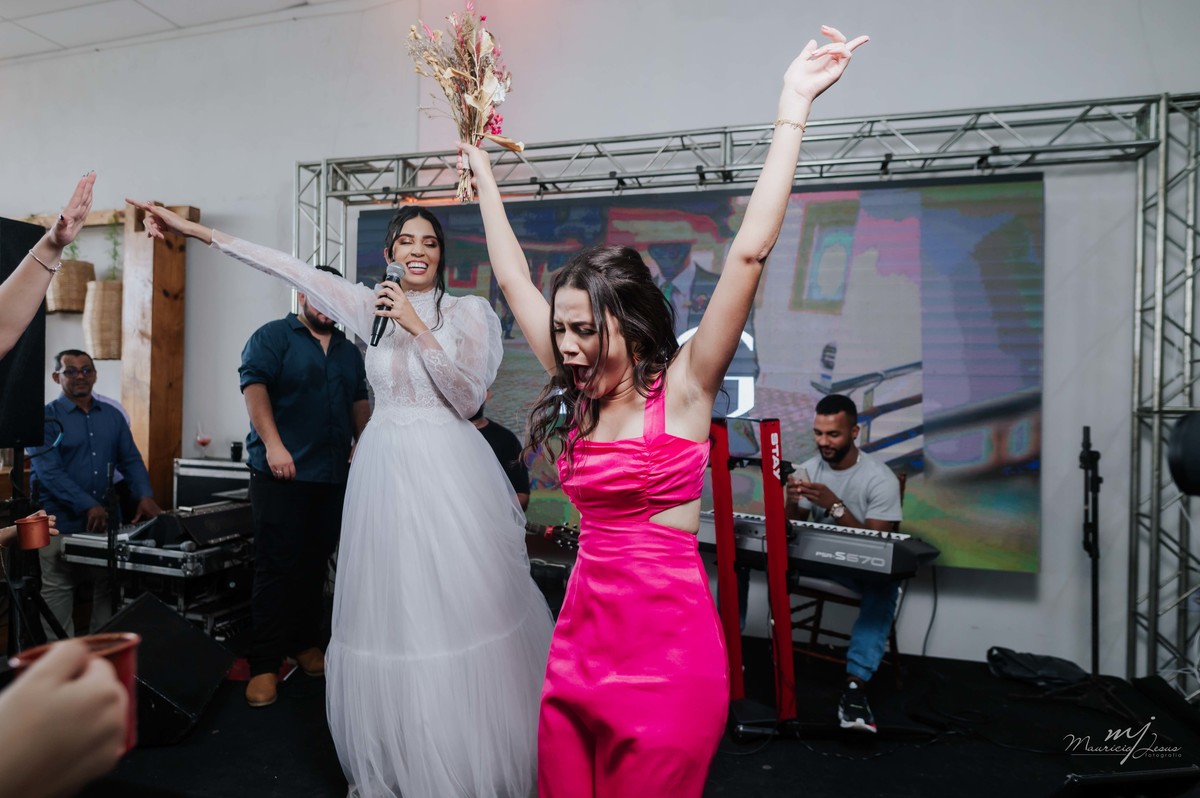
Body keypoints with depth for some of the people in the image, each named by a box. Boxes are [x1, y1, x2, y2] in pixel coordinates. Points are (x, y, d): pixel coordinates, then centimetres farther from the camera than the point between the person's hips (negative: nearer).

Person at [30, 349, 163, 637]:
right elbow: (48, 472, -13)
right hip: (62, 523, -4)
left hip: (107, 521, 4)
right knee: (57, 592, 1)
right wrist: (88, 507, -23)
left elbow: (131, 460, 9)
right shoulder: (46, 418, -3)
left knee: (108, 588, 9)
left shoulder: (112, 416, 12)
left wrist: (145, 496, -9)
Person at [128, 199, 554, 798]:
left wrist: (417, 328, -14)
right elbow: (293, 270, 8)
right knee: (386, 609, 8)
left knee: (458, 608, 0)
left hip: (448, 470, -3)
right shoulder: (372, 307, 9)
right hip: (385, 468, 4)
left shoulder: (468, 311, -1)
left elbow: (468, 397, -7)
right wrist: (195, 230, 8)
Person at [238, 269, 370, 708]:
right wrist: (273, 444, -19)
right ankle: (265, 664, 3)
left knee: (316, 564, 11)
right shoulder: (273, 336, 1)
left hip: (334, 475, 6)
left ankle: (306, 643, 24)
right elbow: (255, 386, -10)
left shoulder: (349, 351, 20)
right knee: (277, 566, -4)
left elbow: (360, 402, 23)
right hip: (282, 474, -5)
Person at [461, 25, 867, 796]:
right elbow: (514, 277, 11)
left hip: (669, 650, -5)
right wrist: (481, 163, 19)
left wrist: (794, 109, -18)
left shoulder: (684, 386, -10)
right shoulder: (581, 393, 4)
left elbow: (749, 253, -19)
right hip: (581, 638, 6)